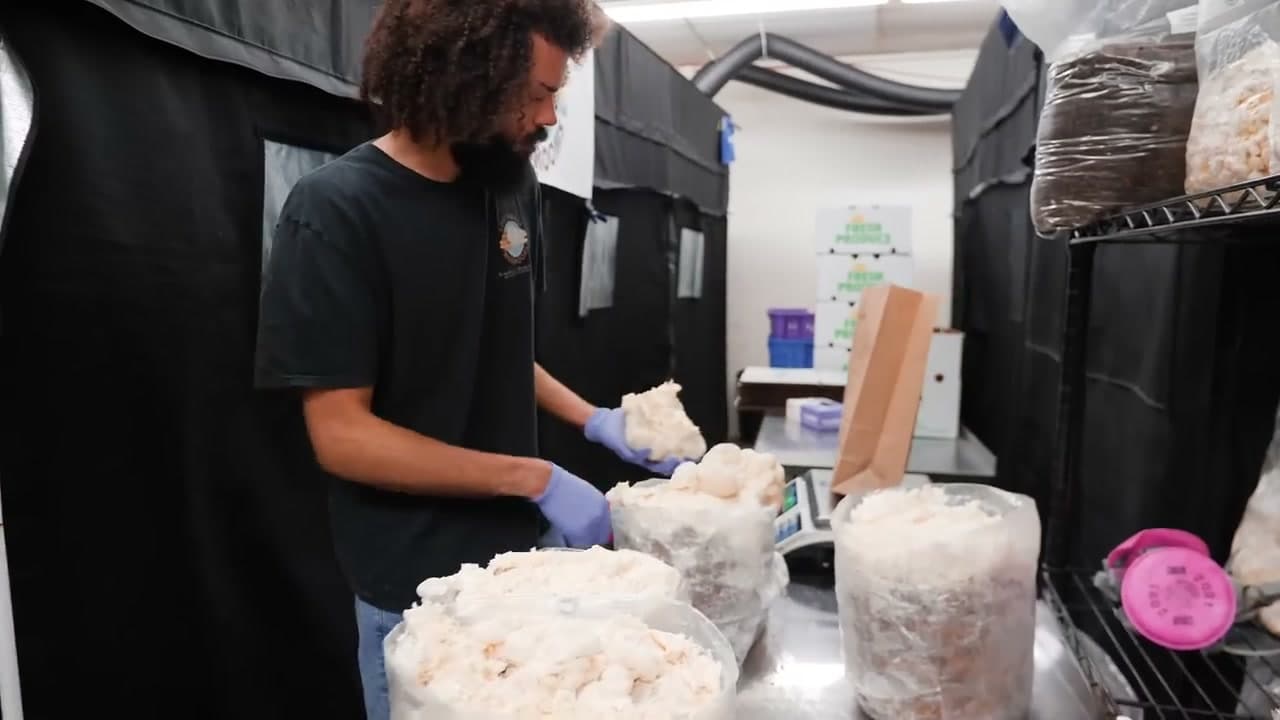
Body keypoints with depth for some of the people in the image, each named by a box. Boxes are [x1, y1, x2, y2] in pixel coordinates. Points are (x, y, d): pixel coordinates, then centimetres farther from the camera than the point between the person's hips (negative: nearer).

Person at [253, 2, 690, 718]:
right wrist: (536, 479, -19)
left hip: (520, 546, 6)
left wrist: (595, 421, -1)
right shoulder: (336, 211, -18)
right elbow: (341, 433, -19)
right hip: (419, 585, -5)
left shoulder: (512, 184, -1)